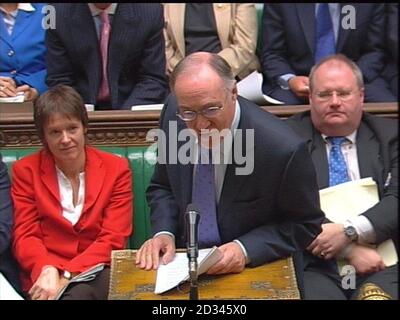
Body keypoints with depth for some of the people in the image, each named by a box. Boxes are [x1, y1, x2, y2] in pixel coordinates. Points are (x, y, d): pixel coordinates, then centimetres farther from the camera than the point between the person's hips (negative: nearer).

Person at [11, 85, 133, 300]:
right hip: (45, 277, 0)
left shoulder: (116, 168, 4)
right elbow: (25, 236, 1)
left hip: (99, 272, 0)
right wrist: (48, 270, -20)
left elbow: (113, 239, -3)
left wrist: (66, 275, -16)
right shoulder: (26, 171, 6)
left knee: (79, 293, -34)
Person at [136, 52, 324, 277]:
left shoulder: (283, 149, -23)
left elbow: (305, 224, -7)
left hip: (254, 270, -2)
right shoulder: (174, 114, -9)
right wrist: (164, 233, -10)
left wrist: (246, 249, -20)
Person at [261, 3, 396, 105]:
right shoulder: (280, 5, -7)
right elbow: (272, 54, -2)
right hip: (300, 82, -1)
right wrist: (289, 80, -22)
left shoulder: (370, 4, -4)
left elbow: (375, 51, 3)